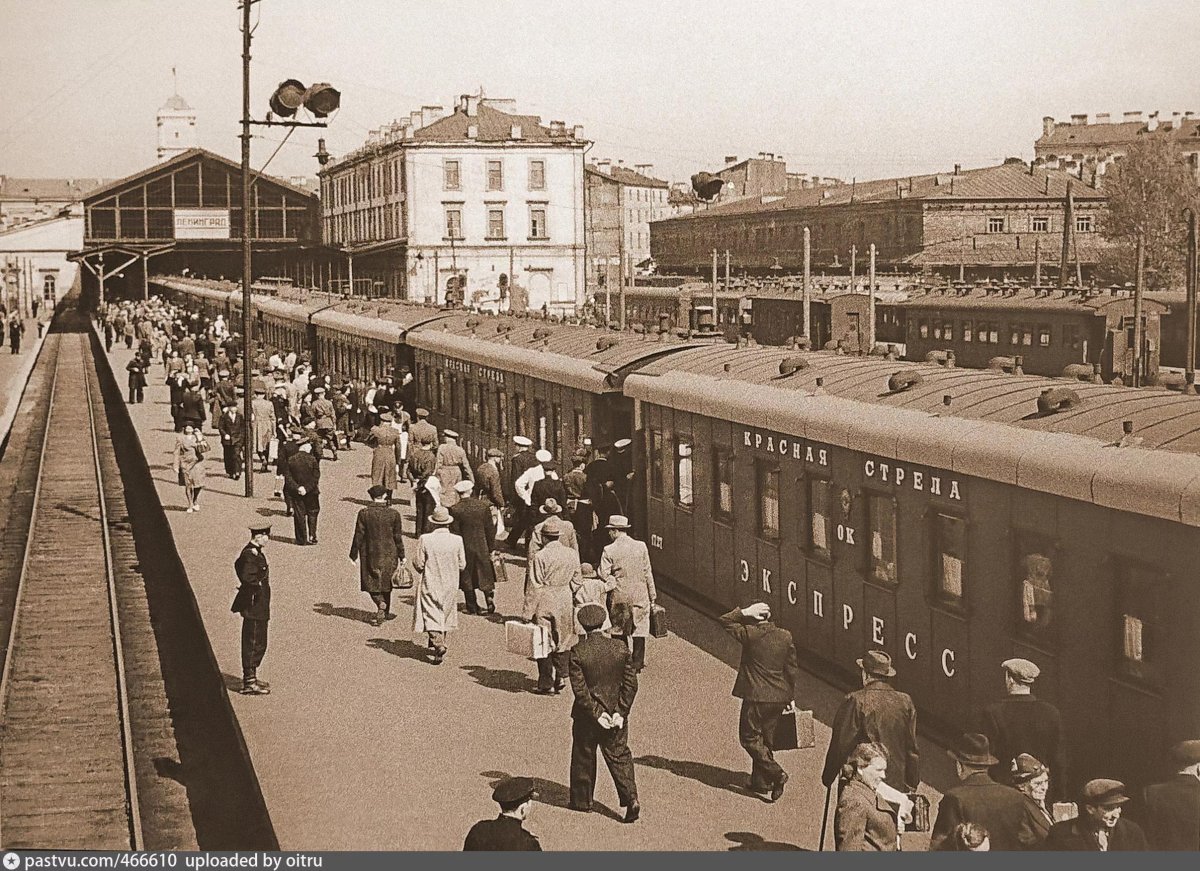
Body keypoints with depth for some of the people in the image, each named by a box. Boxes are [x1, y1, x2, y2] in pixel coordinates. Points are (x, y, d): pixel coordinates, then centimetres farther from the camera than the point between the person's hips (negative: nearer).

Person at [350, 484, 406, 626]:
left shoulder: (364, 513, -11)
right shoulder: (393, 514, -9)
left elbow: (358, 536, -7)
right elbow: (398, 537, -4)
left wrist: (353, 554, 3)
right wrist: (402, 556, 7)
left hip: (370, 554, -1)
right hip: (388, 554, 1)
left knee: (372, 582, 11)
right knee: (386, 582, 18)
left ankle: (381, 604, -13)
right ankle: (386, 612, 25)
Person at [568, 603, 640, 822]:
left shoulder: (577, 653, -16)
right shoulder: (620, 649, -6)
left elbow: (580, 689, -17)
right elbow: (631, 684, -6)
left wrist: (596, 713, -12)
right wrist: (620, 712, -5)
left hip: (586, 716, -2)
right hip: (616, 712, 2)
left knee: (583, 757, 15)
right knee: (619, 756, 12)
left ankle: (582, 801, 27)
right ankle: (631, 798, -3)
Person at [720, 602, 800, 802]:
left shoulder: (750, 634, -14)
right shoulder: (785, 636, 1)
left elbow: (725, 621, -2)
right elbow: (793, 669, 7)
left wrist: (745, 612, -5)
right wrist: (790, 696, 16)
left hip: (756, 697, -6)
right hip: (779, 697, 6)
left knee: (750, 738, 6)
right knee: (765, 738, 16)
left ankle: (776, 772, -9)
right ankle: (761, 783, 23)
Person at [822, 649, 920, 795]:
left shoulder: (855, 701, -11)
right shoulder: (905, 701, 2)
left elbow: (841, 745, -7)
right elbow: (912, 750, 7)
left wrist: (828, 777, 5)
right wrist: (912, 787, 16)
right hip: (898, 786, 4)